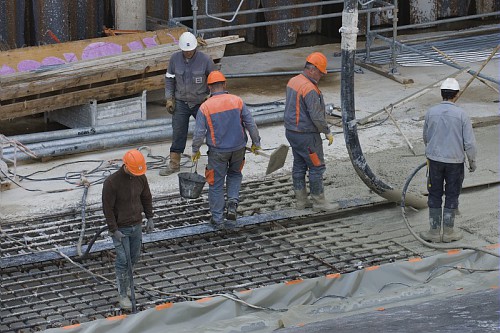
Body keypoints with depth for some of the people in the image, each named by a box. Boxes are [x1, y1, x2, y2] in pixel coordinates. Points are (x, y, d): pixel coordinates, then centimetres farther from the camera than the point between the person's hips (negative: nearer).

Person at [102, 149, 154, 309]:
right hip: (120, 228, -6)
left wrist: (150, 218, 8)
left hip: (136, 226, 6)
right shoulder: (111, 182, -23)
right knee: (123, 261, -4)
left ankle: (123, 280, 40)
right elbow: (108, 208, -18)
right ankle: (123, 295, 6)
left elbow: (146, 198, 11)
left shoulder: (141, 177, -5)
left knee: (134, 257, 15)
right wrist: (114, 230, -17)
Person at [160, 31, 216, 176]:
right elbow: (169, 79, 4)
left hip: (201, 103, -1)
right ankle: (174, 163, 10)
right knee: (178, 133, 2)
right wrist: (169, 99, -1)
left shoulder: (205, 60, -14)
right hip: (181, 103, 1)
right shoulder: (175, 58, -7)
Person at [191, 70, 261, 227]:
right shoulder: (237, 101, -5)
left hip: (218, 151, -2)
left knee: (216, 183, 10)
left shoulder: (205, 107, -11)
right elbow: (251, 124, -2)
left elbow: (199, 133, -9)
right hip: (238, 148, 2)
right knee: (235, 174, 27)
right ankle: (233, 202, 7)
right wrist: (256, 143, 10)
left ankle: (217, 218, 14)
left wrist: (195, 151, 6)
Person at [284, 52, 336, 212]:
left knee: (299, 165, 15)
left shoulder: (293, 81, 5)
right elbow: (316, 116, -23)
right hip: (306, 135, -9)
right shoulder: (309, 89, -24)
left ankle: (301, 200, 22)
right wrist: (327, 132, -11)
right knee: (316, 167, 0)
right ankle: (319, 202, 6)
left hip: (291, 131, 9)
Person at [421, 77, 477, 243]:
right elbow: (470, 143, -12)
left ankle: (435, 231, 13)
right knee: (451, 196, 11)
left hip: (434, 160, 2)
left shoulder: (431, 112, -6)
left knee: (435, 196, 11)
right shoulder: (461, 115, -14)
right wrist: (472, 162, 4)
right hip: (455, 161, -1)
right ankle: (448, 232, 16)